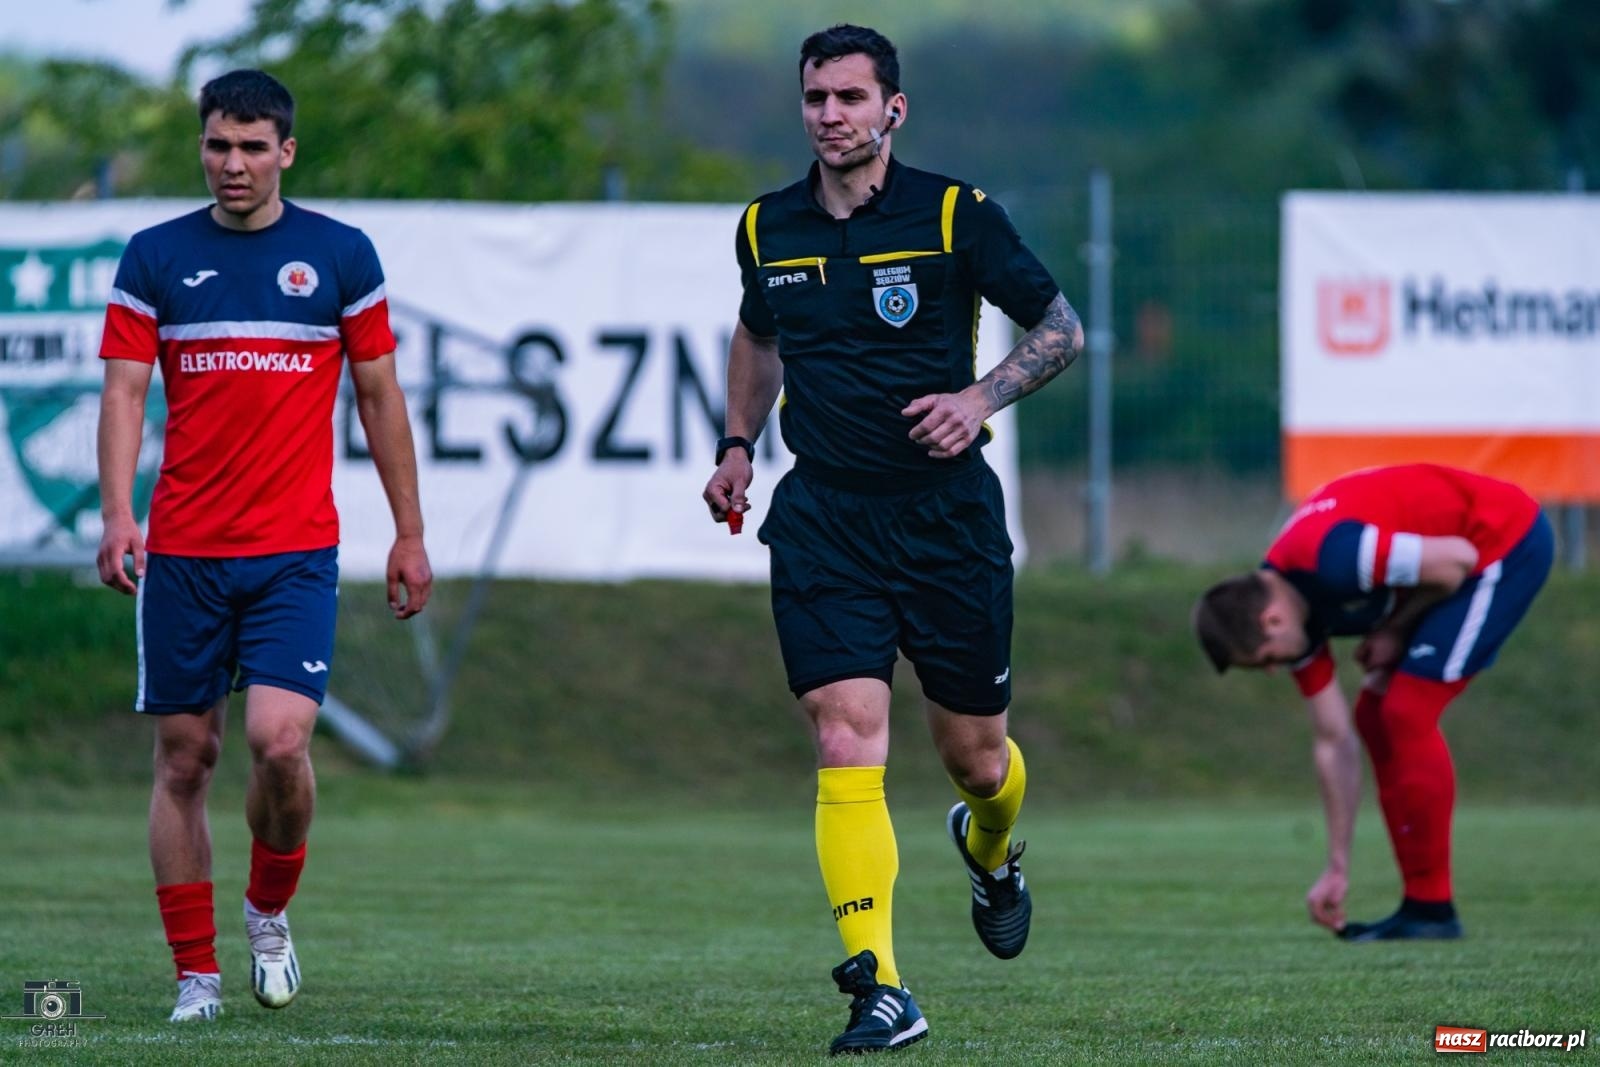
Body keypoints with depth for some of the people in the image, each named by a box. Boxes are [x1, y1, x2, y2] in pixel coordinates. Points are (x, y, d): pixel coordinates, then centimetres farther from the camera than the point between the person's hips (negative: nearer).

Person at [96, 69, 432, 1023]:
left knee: (280, 739, -16)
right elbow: (126, 391, 1)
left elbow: (380, 397, 9)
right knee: (185, 757, 2)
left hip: (297, 551, -1)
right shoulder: (157, 258, 4)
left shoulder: (340, 256, 4)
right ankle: (197, 972, 11)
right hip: (184, 551, 1)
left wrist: (410, 535, 8)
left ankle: (270, 910, 11)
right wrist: (118, 514, -13)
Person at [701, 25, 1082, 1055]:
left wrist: (981, 397, -17)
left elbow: (1061, 327, -2)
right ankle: (880, 990, -17)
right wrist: (739, 445, 17)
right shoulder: (767, 229, 4)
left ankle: (991, 852, 48)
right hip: (822, 516, 1)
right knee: (847, 741, -15)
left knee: (974, 753, 9)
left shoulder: (955, 214, -7)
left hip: (946, 511, -1)